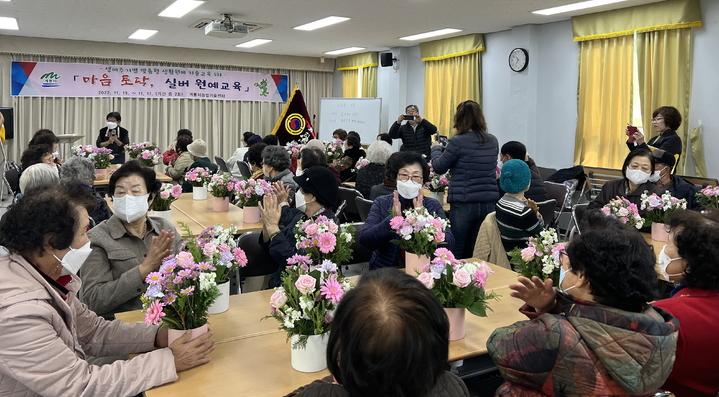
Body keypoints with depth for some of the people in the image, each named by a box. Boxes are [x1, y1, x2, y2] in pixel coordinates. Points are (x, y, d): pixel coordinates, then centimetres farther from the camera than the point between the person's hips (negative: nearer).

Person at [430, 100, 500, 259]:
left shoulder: (458, 142, -11)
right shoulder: (493, 141, 6)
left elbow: (439, 168, 0)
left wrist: (436, 148, 19)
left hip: (463, 203, -5)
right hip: (489, 203, 6)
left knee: (455, 255, 7)